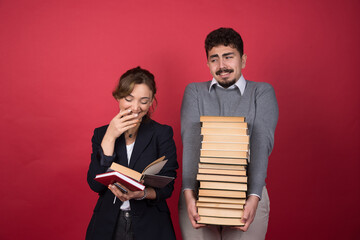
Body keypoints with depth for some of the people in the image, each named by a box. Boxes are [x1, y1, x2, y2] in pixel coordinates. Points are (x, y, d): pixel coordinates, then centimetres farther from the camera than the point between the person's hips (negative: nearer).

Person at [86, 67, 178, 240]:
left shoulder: (162, 133, -3)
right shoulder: (101, 134, 2)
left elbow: (167, 186, -7)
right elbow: (95, 184, -9)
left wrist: (141, 193, -27)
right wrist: (110, 138, -14)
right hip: (107, 225, 2)